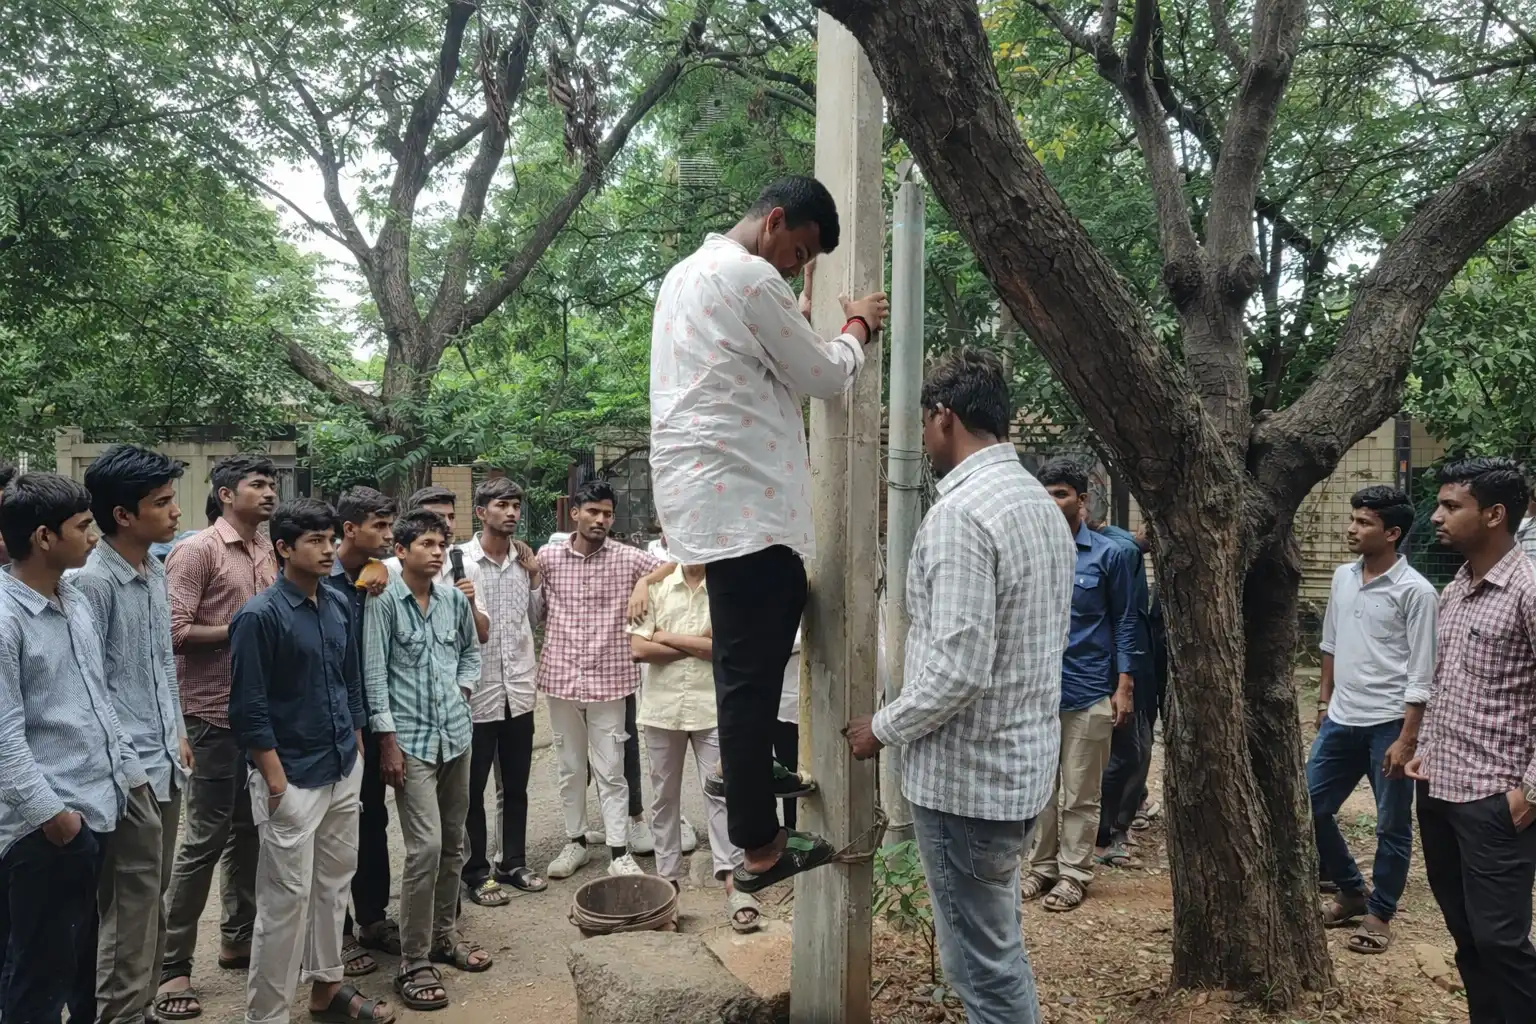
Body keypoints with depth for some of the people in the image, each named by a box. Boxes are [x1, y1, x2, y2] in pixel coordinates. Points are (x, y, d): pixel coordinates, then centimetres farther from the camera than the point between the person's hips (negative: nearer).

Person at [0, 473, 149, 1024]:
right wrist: (50, 811, -18)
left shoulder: (76, 599, 10)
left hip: (97, 808, 8)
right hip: (46, 827, -8)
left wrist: (130, 768, 16)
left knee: (83, 960, 22)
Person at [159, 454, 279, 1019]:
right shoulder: (197, 551, -10)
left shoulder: (267, 550, 11)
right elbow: (174, 632, -17)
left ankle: (237, 938, 30)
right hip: (216, 715, -7)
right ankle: (172, 964, 11)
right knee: (204, 839, -1)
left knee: (248, 830, 16)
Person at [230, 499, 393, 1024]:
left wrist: (356, 750, 14)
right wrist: (277, 781, -15)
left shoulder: (338, 605, 6)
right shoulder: (259, 616, -15)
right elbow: (249, 710, -15)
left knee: (334, 882, 17)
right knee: (287, 898, 1)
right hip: (294, 779, -7)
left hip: (344, 771, 7)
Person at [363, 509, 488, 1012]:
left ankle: (444, 934, 31)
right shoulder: (384, 600, -9)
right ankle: (413, 964, 0)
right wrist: (387, 739, -14)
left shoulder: (455, 598, 6)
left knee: (453, 843, 14)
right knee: (426, 847, -11)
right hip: (411, 738, -6)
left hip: (456, 734, 6)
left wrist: (464, 686, 4)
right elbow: (374, 673, -11)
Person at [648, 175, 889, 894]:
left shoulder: (689, 273, 19)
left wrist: (799, 322, 20)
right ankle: (760, 848, 4)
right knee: (751, 662, -5)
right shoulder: (750, 277, -12)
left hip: (706, 487, 10)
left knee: (783, 607, 25)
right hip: (740, 495, -10)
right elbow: (825, 378, -5)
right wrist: (856, 329, 13)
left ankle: (743, 766, 30)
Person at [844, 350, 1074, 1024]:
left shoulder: (959, 514, -21)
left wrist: (883, 728, -10)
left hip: (966, 775, -9)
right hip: (1022, 763, 9)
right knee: (997, 948, 22)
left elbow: (957, 669, -26)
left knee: (984, 966, 4)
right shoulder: (1042, 503, 9)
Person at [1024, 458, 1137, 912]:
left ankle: (1074, 873, 19)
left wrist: (1124, 686, -3)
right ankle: (1043, 866, 25)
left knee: (1079, 794, 6)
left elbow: (1123, 622, 2)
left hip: (1087, 692, -2)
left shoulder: (1109, 554, -3)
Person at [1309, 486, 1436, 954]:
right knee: (1309, 807, 9)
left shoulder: (1415, 591, -14)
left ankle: (1379, 912, 24)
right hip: (1341, 720, 7)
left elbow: (1421, 674, -14)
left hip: (1388, 723, -6)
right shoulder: (1343, 577, 6)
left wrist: (1406, 739, -16)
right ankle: (1352, 892, 28)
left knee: (1392, 827, 7)